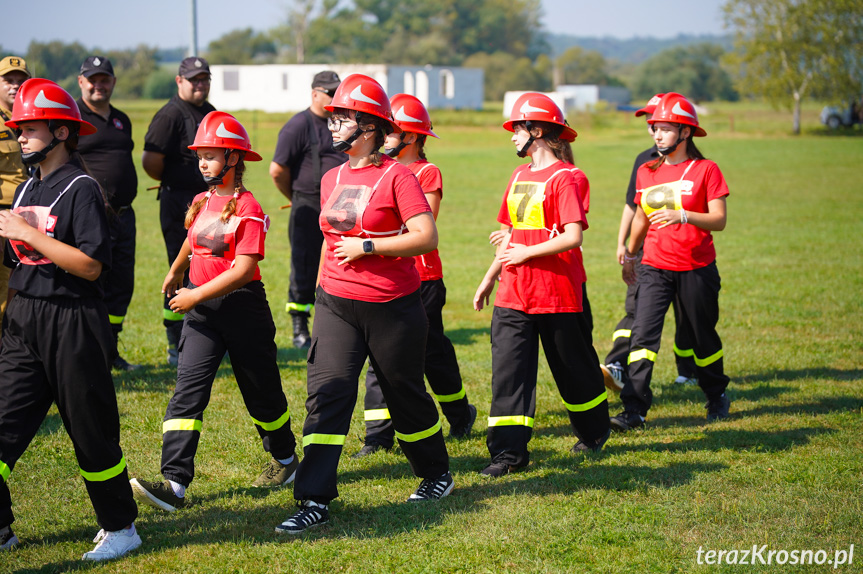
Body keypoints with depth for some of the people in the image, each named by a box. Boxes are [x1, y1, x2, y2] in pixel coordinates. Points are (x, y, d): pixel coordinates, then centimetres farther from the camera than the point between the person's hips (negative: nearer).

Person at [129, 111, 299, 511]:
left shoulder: (248, 208, -15)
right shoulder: (203, 202, 8)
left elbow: (243, 269, -22)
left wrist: (197, 295, -23)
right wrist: (175, 272, 44)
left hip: (242, 304, -6)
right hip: (201, 310, 6)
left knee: (261, 389, 11)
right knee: (188, 389, -8)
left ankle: (284, 459, 36)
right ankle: (174, 484, -15)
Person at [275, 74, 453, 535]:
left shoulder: (397, 176, -11)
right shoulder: (332, 178, 9)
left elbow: (426, 237, -18)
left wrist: (367, 246, -19)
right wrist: (320, 294, 21)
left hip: (392, 307, -5)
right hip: (336, 305, 5)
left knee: (406, 394, 10)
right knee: (326, 391, -8)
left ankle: (437, 474, 35)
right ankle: (315, 500, -8)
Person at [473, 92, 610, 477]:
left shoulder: (563, 177, -12)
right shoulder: (519, 175, 13)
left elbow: (573, 237, -19)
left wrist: (526, 253, -14)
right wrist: (489, 279, 18)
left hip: (557, 294, -7)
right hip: (513, 293, 7)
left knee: (572, 367, 10)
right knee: (508, 369, -2)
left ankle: (594, 432, 32)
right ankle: (509, 452, -1)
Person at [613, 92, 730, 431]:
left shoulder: (706, 170, -6)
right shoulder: (647, 172, 8)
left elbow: (719, 220, -13)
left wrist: (682, 215, -28)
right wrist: (629, 254, 28)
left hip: (696, 269, -3)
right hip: (654, 267, 3)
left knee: (703, 336, 11)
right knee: (643, 335, -11)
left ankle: (717, 396, 34)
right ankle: (634, 409, -12)